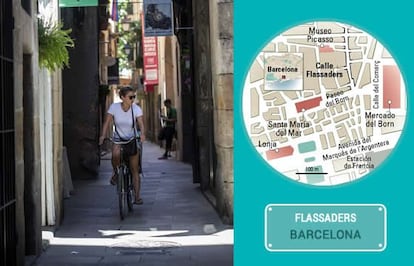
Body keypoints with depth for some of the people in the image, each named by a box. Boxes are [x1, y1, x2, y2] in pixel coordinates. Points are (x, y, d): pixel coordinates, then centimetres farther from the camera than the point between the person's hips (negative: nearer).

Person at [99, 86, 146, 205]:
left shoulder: (136, 108, -13)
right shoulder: (114, 107, -11)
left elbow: (141, 123, -23)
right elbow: (107, 122, -14)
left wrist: (142, 134, -43)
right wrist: (103, 135, -29)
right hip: (118, 139, 0)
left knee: (135, 169, -3)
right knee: (116, 154, -34)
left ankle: (137, 196, 3)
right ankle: (116, 173, -3)